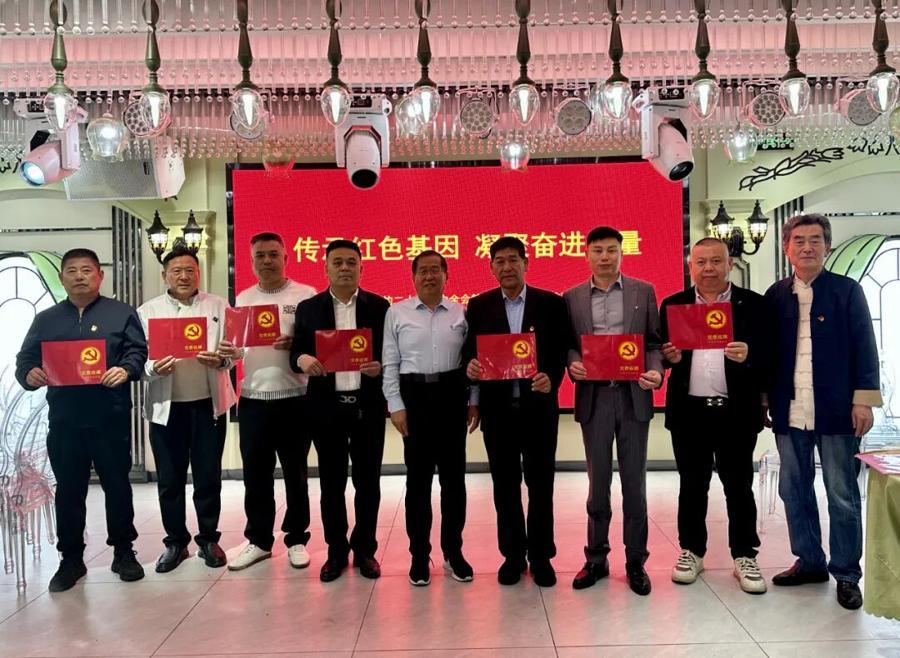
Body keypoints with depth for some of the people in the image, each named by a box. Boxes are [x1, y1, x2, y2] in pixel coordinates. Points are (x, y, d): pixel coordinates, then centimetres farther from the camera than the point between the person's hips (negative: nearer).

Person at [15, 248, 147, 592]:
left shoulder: (121, 313, 6)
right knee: (68, 490, 9)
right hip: (64, 420, 3)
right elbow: (24, 360, 11)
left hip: (111, 418, -2)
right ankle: (71, 559, 22)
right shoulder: (46, 319, 14)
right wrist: (29, 375, -12)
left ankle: (124, 552, 20)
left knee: (117, 485, 6)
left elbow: (138, 351, -2)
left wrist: (125, 370, -23)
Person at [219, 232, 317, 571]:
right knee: (255, 474, 10)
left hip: (294, 399, -3)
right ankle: (258, 540, 25)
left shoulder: (305, 295, -2)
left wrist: (295, 344, -22)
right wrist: (229, 352, -8)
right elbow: (240, 346, 14)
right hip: (253, 399, 3)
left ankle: (296, 539, 24)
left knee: (295, 474, 9)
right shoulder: (243, 299, 11)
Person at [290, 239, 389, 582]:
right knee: (331, 482, 9)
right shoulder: (308, 308, 6)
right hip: (326, 407, 1)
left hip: (367, 406, 0)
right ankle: (336, 551, 23)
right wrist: (302, 359, -17)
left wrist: (380, 366, -17)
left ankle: (365, 549, 22)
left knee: (368, 481, 7)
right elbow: (295, 352, 6)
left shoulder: (379, 306, 4)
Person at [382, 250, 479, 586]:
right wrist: (396, 406, -5)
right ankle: (419, 554, 19)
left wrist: (474, 401, 2)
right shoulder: (396, 313, 2)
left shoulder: (461, 313, 6)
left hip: (452, 395, 2)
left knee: (454, 476, 8)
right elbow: (390, 363, 1)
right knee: (418, 478, 6)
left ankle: (453, 551, 23)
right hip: (414, 396, -1)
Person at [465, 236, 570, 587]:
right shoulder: (479, 306, 5)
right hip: (497, 408, 1)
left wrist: (552, 378, -18)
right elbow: (471, 351, 5)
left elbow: (562, 350, 0)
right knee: (505, 485, 10)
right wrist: (471, 366, -17)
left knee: (541, 483, 7)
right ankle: (513, 555, 25)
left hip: (538, 405, -1)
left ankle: (541, 556, 23)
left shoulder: (551, 303, 1)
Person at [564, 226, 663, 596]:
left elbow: (654, 342, 5)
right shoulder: (572, 298, 6)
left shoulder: (643, 292, 6)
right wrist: (572, 365, -14)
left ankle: (636, 562, 19)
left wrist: (656, 372, -12)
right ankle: (596, 559, 22)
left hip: (633, 396, 0)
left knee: (634, 481, 6)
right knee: (598, 482, 9)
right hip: (594, 398, 0)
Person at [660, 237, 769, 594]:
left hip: (737, 412, -1)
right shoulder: (672, 305, 7)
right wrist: (669, 356, -13)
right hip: (688, 411, 1)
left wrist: (749, 355, -22)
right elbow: (659, 353, 8)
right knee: (691, 484, 11)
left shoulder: (754, 304, 2)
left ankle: (744, 556, 21)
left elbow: (770, 355, -2)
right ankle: (691, 551, 24)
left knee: (739, 485, 8)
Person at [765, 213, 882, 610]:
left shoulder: (847, 291, 1)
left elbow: (864, 348, -2)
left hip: (835, 410, -3)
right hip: (789, 412, 3)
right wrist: (764, 398, 5)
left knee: (842, 495, 5)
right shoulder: (775, 296, 7)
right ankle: (809, 562, 27)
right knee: (794, 490, 11)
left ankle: (846, 574, 18)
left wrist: (864, 400, -8)